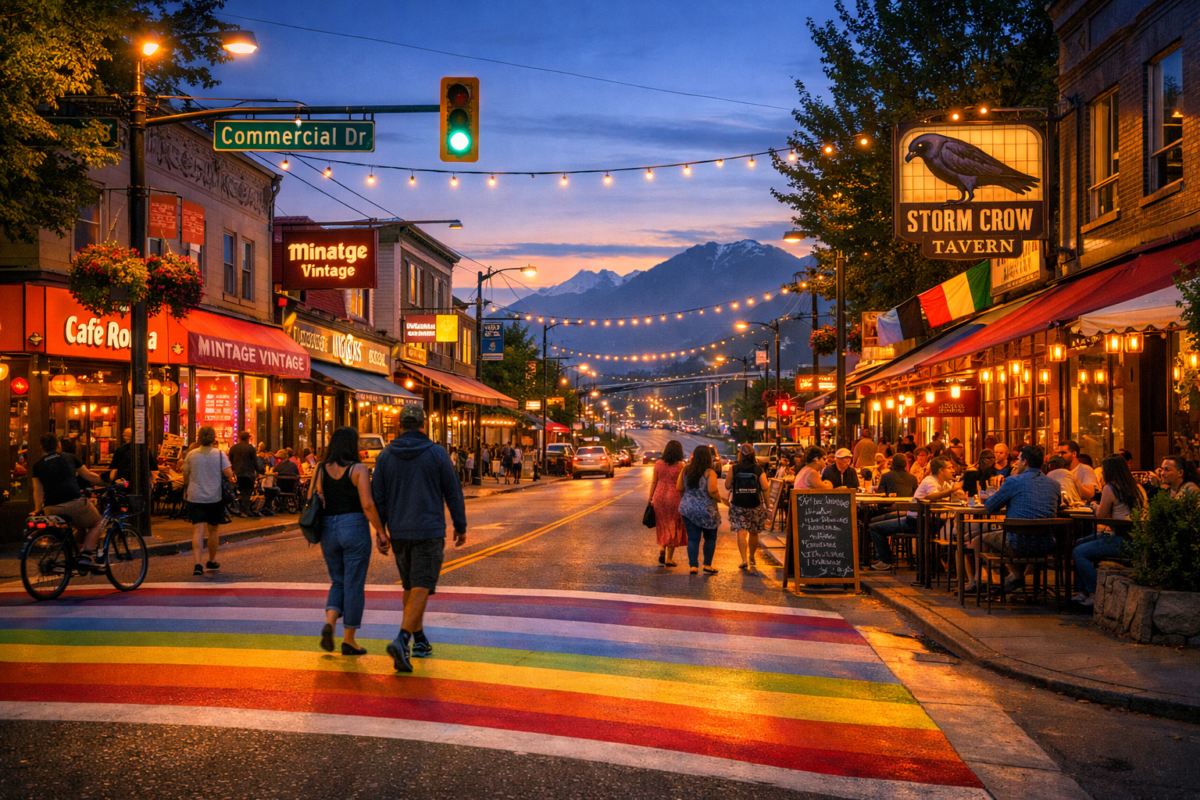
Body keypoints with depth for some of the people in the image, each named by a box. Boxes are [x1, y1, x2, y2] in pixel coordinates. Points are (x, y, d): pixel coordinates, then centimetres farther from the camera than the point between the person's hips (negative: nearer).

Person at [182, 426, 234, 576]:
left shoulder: (191, 455, 2)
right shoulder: (220, 455, -4)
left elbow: (185, 478, 11)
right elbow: (229, 474, -13)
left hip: (195, 497, 1)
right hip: (214, 497, -1)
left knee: (199, 530, -5)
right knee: (213, 530, 15)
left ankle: (197, 564, -20)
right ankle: (212, 561, 29)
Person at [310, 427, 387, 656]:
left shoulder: (320, 469, 4)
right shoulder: (358, 469, -10)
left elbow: (311, 502, 4)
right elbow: (367, 504, -16)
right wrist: (381, 532, -9)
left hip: (328, 531, 5)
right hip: (355, 528, -4)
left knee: (338, 582, 18)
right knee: (354, 585, 5)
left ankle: (329, 622, -7)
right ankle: (349, 640, 11)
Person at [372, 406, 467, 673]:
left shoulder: (385, 456, 2)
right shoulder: (437, 454, -5)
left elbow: (377, 496, 4)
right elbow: (453, 492, -1)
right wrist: (460, 526, 9)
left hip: (399, 532, 4)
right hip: (429, 531, -4)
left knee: (410, 586, 18)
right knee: (421, 588, -6)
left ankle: (419, 639, 27)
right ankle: (401, 639, -23)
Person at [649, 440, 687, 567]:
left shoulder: (658, 463, 1)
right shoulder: (680, 465, -8)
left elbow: (654, 482, 5)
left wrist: (650, 497, 12)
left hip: (659, 495, 3)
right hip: (674, 497, -3)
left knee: (662, 525, 22)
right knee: (673, 527, 7)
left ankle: (662, 548, 5)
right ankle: (669, 559, 10)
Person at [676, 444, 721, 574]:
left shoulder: (685, 470, 1)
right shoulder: (709, 473, -14)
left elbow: (679, 488, 4)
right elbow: (712, 491, -21)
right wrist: (719, 498, -3)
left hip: (688, 509, 4)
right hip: (707, 510, -4)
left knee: (692, 538, 6)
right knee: (710, 538, 13)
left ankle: (693, 566, 3)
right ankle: (707, 565, 13)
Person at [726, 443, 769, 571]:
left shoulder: (734, 469, -5)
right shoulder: (759, 469, -3)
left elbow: (727, 486, 1)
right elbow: (764, 488, -6)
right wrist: (767, 504, 4)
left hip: (738, 504, -1)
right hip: (755, 505, 1)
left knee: (741, 532, -3)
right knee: (753, 533, 16)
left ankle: (744, 560, -16)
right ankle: (751, 558, 31)